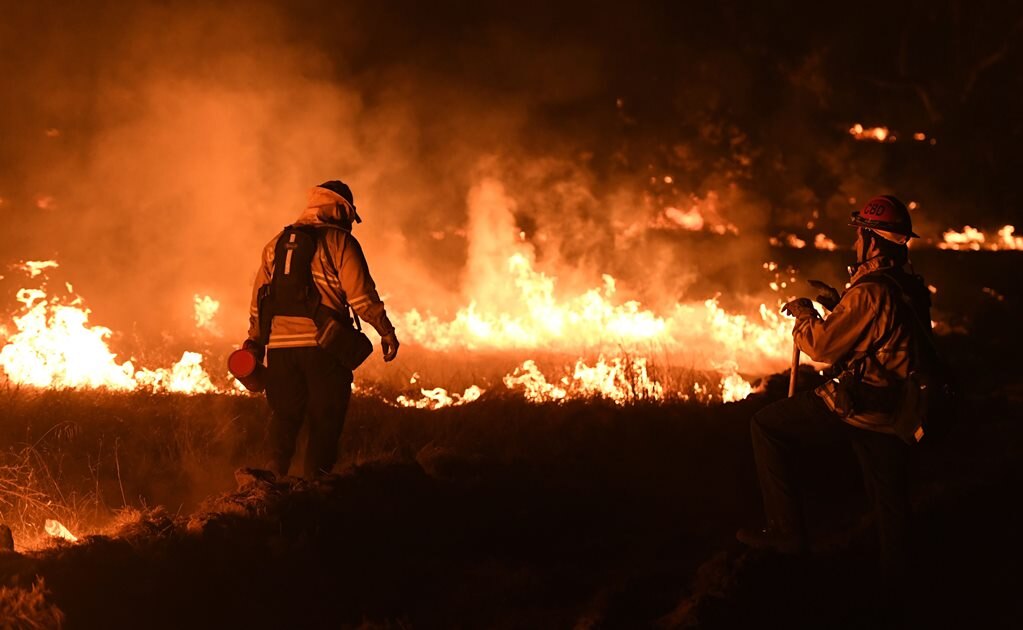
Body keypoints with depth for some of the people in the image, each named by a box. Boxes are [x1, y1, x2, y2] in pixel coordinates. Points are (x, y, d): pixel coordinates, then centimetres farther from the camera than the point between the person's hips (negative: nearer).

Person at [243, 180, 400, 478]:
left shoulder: (276, 243, 16)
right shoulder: (339, 242, -2)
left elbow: (258, 301, 17)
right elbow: (361, 295, -8)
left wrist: (255, 344, 22)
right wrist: (386, 332, 1)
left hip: (279, 343, 5)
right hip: (321, 343, -5)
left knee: (284, 415, 13)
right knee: (325, 420, 4)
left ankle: (274, 472, -1)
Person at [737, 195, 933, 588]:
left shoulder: (871, 291, -22)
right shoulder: (911, 287, 7)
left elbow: (823, 346, -17)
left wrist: (804, 314, 1)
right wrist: (836, 301, 20)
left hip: (859, 405, -8)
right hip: (896, 408, 8)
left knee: (768, 426, 0)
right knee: (888, 492, 21)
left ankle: (787, 531, -1)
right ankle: (895, 570, 32)